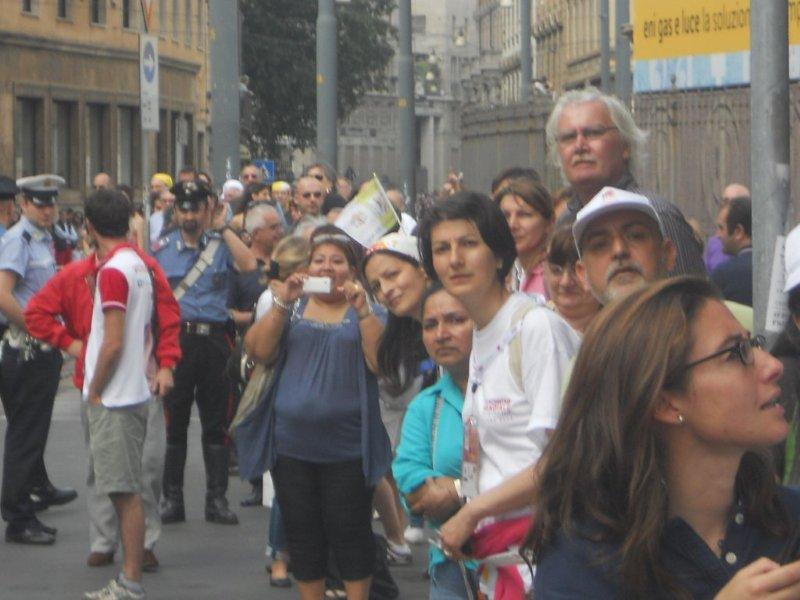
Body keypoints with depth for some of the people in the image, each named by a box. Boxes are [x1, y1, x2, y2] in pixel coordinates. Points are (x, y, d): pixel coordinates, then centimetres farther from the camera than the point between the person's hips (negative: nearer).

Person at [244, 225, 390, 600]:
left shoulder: (364, 311, 5)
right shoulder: (293, 308, 12)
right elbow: (258, 352, -2)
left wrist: (362, 309, -17)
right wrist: (282, 303, -11)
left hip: (347, 449, -3)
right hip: (293, 444, 3)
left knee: (350, 533, -1)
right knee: (302, 535, 8)